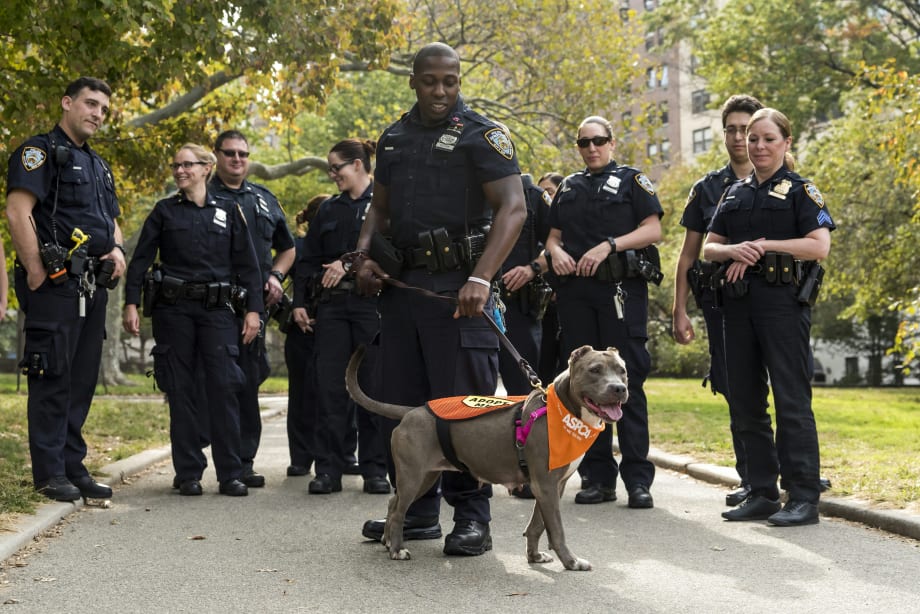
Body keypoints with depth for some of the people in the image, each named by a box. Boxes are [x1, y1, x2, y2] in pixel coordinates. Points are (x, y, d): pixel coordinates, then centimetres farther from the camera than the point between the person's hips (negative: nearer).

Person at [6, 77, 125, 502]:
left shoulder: (98, 166, 22)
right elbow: (18, 212, -15)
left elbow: (111, 222, 29)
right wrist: (36, 273, -18)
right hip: (56, 285, -8)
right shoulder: (40, 151, -4)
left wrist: (117, 249, 6)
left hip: (93, 287, 8)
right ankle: (50, 473, -1)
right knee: (53, 377, -6)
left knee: (83, 380, 10)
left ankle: (73, 467, 17)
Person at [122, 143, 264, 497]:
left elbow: (247, 264, 7)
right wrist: (131, 303, -5)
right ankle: (188, 474, 8)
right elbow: (141, 259, 5)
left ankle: (230, 474, -2)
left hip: (217, 309, 0)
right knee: (181, 391, 1)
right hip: (173, 309, 0)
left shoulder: (228, 211, 9)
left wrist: (253, 309, 0)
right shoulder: (164, 211, 9)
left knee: (223, 388, -7)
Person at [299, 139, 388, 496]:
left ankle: (375, 469, 7)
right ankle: (328, 469, 4)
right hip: (333, 305, 4)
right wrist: (322, 278, 1)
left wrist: (349, 264, -11)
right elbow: (308, 259, 20)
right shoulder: (329, 210, 18)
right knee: (330, 387, 0)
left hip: (373, 304, -4)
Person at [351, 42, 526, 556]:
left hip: (456, 284, -6)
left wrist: (481, 278, -25)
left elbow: (513, 208, -13)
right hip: (400, 282, 6)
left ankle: (473, 518, 2)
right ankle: (417, 511, 20)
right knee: (400, 403, 9)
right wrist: (364, 257, 4)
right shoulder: (394, 138, 16)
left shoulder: (481, 134, -3)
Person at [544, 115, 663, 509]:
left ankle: (637, 479, -6)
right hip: (575, 291, 5)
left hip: (621, 288, -4)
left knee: (628, 380, -8)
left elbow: (653, 229, -3)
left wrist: (608, 245, -15)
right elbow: (553, 236, 20)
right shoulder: (568, 188, 20)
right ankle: (598, 477, 10)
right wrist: (555, 251, -3)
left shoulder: (631, 180, 7)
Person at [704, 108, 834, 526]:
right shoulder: (735, 193, 17)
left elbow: (819, 246, -10)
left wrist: (763, 246, -14)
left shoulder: (800, 190, 1)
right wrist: (733, 250, -7)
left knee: (791, 399, -8)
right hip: (739, 302, 6)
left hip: (783, 300, -6)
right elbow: (708, 247, 15)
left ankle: (804, 497, -3)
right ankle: (762, 494, 16)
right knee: (744, 401, 7)